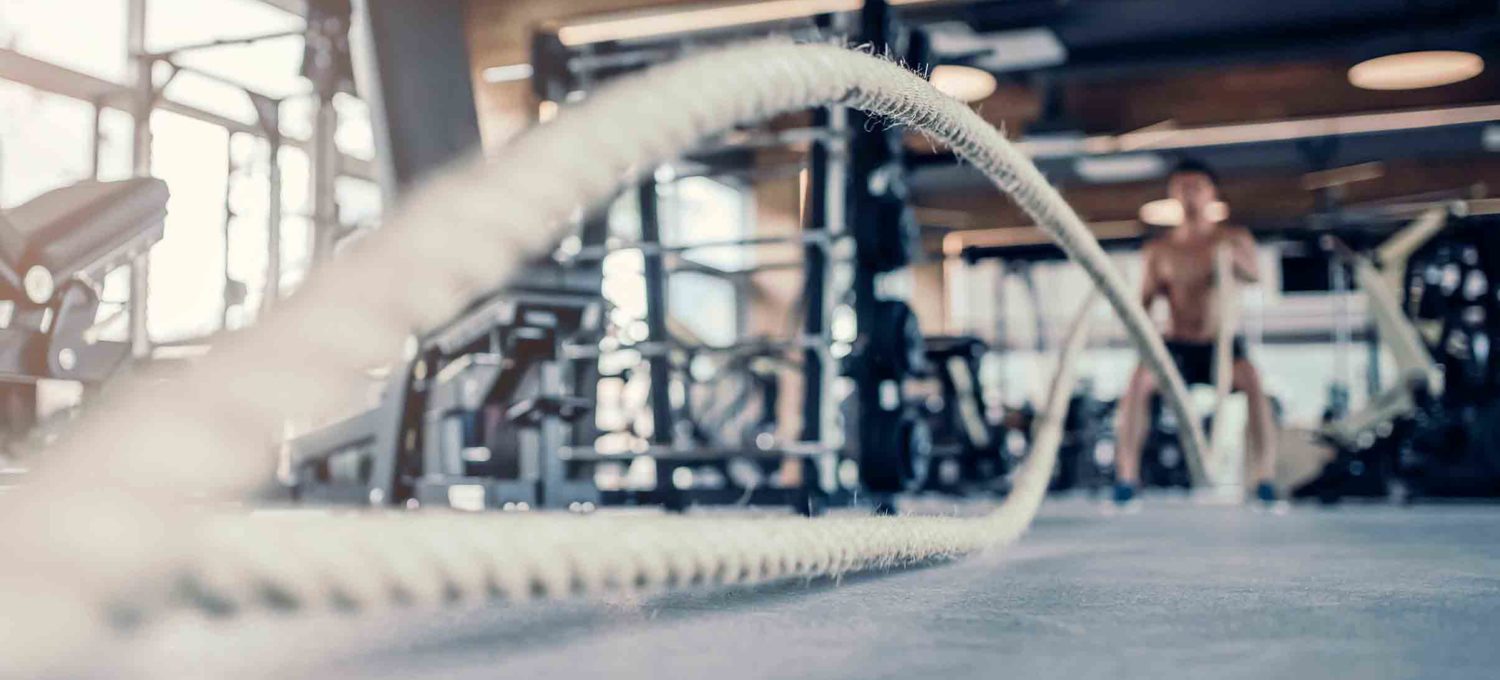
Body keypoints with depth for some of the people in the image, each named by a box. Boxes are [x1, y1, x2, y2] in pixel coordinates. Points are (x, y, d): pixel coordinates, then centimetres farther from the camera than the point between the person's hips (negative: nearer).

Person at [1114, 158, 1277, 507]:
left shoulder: (1235, 238, 3)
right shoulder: (1157, 250, 5)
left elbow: (1254, 276, -16)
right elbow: (1144, 302, 4)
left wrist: (1232, 258, -38)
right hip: (1176, 347, 1)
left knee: (1252, 381, -32)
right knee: (1138, 380, -30)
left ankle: (1266, 482, -29)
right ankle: (1126, 479, -28)